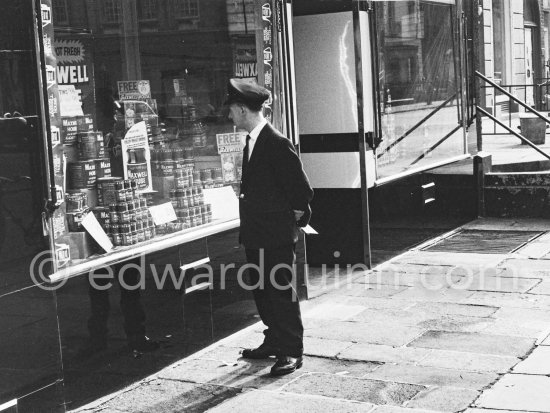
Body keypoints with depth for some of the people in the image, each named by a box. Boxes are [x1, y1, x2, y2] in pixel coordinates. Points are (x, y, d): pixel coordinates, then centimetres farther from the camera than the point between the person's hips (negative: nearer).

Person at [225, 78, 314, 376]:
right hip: (255, 234, 9)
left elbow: (302, 189, -17)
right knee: (262, 291, 16)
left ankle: (291, 352, 7)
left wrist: (296, 215, -6)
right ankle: (274, 342, 28)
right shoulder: (252, 142, 11)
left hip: (276, 236, -9)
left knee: (281, 292, -2)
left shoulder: (277, 143, -18)